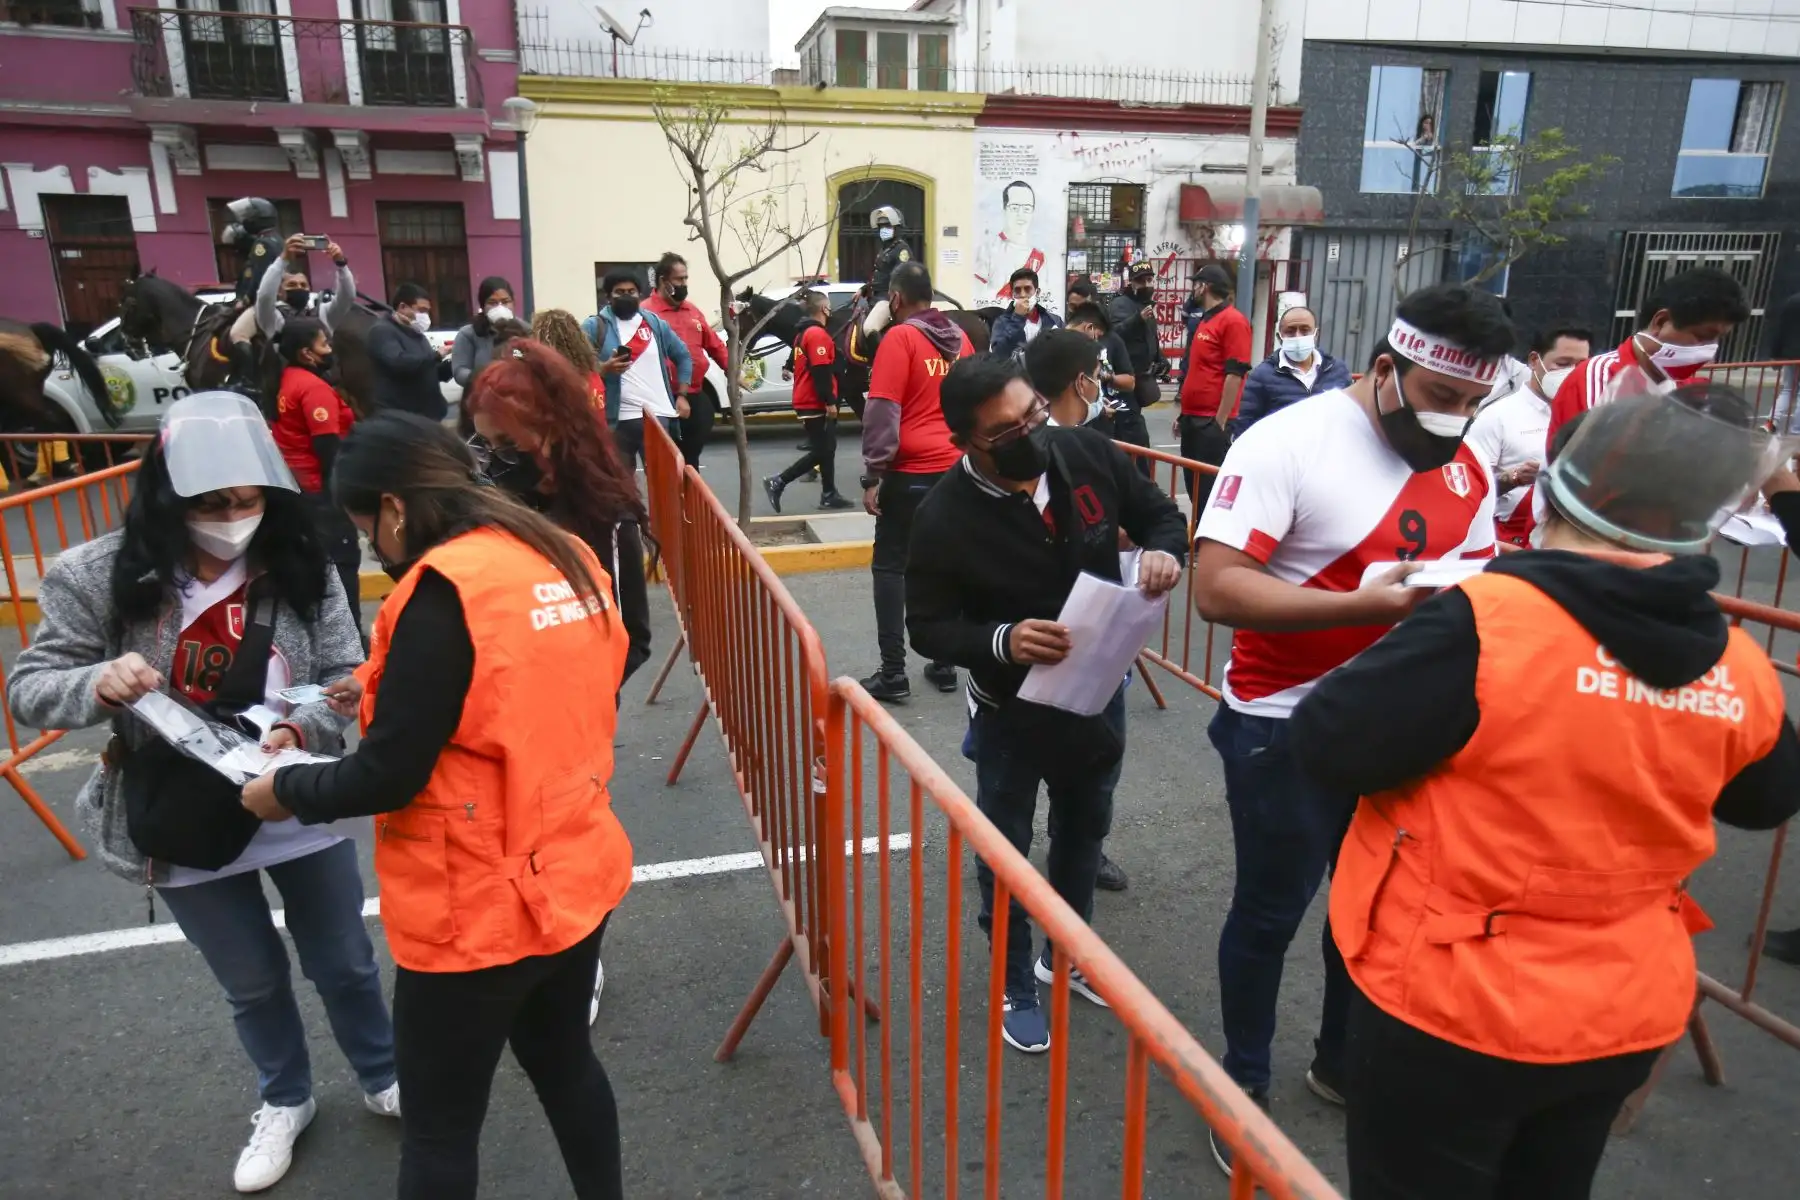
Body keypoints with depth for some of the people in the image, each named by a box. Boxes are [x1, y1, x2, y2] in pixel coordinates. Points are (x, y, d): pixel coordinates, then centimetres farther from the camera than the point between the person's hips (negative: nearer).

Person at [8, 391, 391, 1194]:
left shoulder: (301, 568, -14)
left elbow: (345, 678, -8)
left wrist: (298, 729, -28)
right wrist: (98, 684, -29)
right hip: (181, 827, 1)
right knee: (253, 982, 22)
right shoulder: (97, 578, -13)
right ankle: (284, 1102, 50)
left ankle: (384, 1080, 47)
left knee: (345, 964, 18)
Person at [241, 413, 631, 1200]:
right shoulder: (566, 558, 1)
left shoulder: (444, 589, -22)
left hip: (478, 910, -7)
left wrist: (284, 791, 0)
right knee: (564, 1060, 27)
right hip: (574, 875, 8)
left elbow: (388, 777, -19)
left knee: (438, 1126, 14)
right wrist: (390, 696, 13)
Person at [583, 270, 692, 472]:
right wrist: (604, 368, -23)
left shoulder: (655, 323, 13)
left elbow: (683, 356, 19)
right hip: (617, 418, -2)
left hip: (659, 415, 2)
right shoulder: (594, 326, 2)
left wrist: (682, 395, 9)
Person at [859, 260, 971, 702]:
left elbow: (882, 412, -14)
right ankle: (944, 663, 18)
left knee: (890, 566, 3)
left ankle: (893, 673, 1)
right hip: (956, 469, 6)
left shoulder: (899, 338, -9)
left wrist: (872, 474, -11)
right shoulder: (960, 339, 10)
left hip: (912, 472, -6)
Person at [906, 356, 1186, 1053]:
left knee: (1084, 831, 23)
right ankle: (1015, 987, 37)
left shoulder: (1088, 454, -15)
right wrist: (1000, 642, -35)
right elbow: (927, 627, -17)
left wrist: (1163, 550, -23)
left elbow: (1161, 513, 0)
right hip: (1012, 707, -4)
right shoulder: (945, 517, -24)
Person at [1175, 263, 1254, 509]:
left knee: (1211, 489, -5)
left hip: (1212, 422, -9)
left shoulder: (1233, 321, -10)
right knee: (1194, 487, 13)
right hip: (1193, 420, 9)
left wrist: (1220, 422, -17)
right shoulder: (1204, 320, 17)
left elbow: (1235, 374, -15)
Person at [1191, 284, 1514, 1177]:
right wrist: (1363, 604, -34)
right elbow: (1215, 588, -27)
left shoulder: (1463, 466, 3)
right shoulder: (1286, 442, -20)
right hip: (1286, 728, -6)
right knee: (1270, 912, 9)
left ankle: (1343, 1061, 44)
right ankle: (1244, 1083, 33)